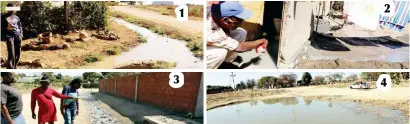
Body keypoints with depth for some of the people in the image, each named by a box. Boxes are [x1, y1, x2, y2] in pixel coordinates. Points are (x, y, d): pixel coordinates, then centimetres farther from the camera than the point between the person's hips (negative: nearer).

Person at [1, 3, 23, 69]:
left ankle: (14, 66, 19)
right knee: (11, 54, -13)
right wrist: (4, 36, -6)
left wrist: (21, 34, 8)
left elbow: (20, 26, 21)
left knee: (18, 52, 5)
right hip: (9, 36, -5)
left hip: (17, 36, 5)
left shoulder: (16, 17, 16)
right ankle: (10, 67, -7)